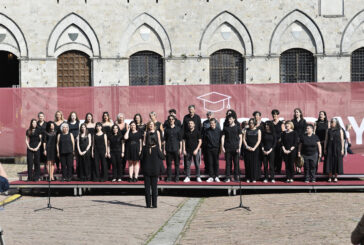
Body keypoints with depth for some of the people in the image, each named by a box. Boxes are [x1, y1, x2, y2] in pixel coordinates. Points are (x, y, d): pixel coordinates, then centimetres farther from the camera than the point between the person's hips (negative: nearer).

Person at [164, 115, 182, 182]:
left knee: (177, 163, 2)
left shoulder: (178, 128, 4)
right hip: (168, 148, 1)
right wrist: (164, 149, 3)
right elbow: (165, 139, 8)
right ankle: (169, 177, 11)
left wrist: (180, 148, -3)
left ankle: (177, 177, 10)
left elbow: (180, 139, 4)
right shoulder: (166, 129, 7)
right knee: (169, 163, 3)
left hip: (176, 148, -1)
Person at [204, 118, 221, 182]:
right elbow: (204, 140, 7)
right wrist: (204, 149, 2)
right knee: (210, 163, 3)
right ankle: (211, 177, 8)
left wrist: (220, 148, 0)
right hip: (209, 149, 1)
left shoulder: (218, 130, 1)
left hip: (216, 149, -1)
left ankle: (216, 177, 10)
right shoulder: (207, 131, 4)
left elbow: (220, 140, 5)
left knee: (216, 163, 3)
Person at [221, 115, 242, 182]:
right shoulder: (225, 128, 11)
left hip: (235, 148, -1)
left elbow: (240, 138, 4)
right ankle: (227, 177, 4)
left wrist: (239, 147, -5)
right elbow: (223, 137, 10)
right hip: (227, 148, 1)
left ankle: (236, 177, 7)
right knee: (228, 163, 1)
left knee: (236, 163, 0)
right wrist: (222, 146, 0)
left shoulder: (237, 127, 6)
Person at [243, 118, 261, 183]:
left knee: (255, 163, -3)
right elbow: (244, 139, 6)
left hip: (255, 149, -2)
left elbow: (259, 140, -1)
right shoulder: (246, 130, 10)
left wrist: (254, 148, -11)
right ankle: (248, 178, 7)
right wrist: (247, 146, -8)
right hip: (247, 149, 2)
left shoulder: (258, 130, 5)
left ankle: (254, 178, 3)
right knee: (248, 163, 1)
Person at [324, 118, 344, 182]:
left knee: (337, 162, 0)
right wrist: (325, 149, 4)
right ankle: (330, 177, 2)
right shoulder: (328, 130, 9)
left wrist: (342, 149, -4)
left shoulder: (340, 130, 3)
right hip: (330, 148, 1)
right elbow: (326, 140, 9)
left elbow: (342, 140, 2)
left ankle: (336, 177, 9)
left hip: (337, 148, -1)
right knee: (329, 162, -2)